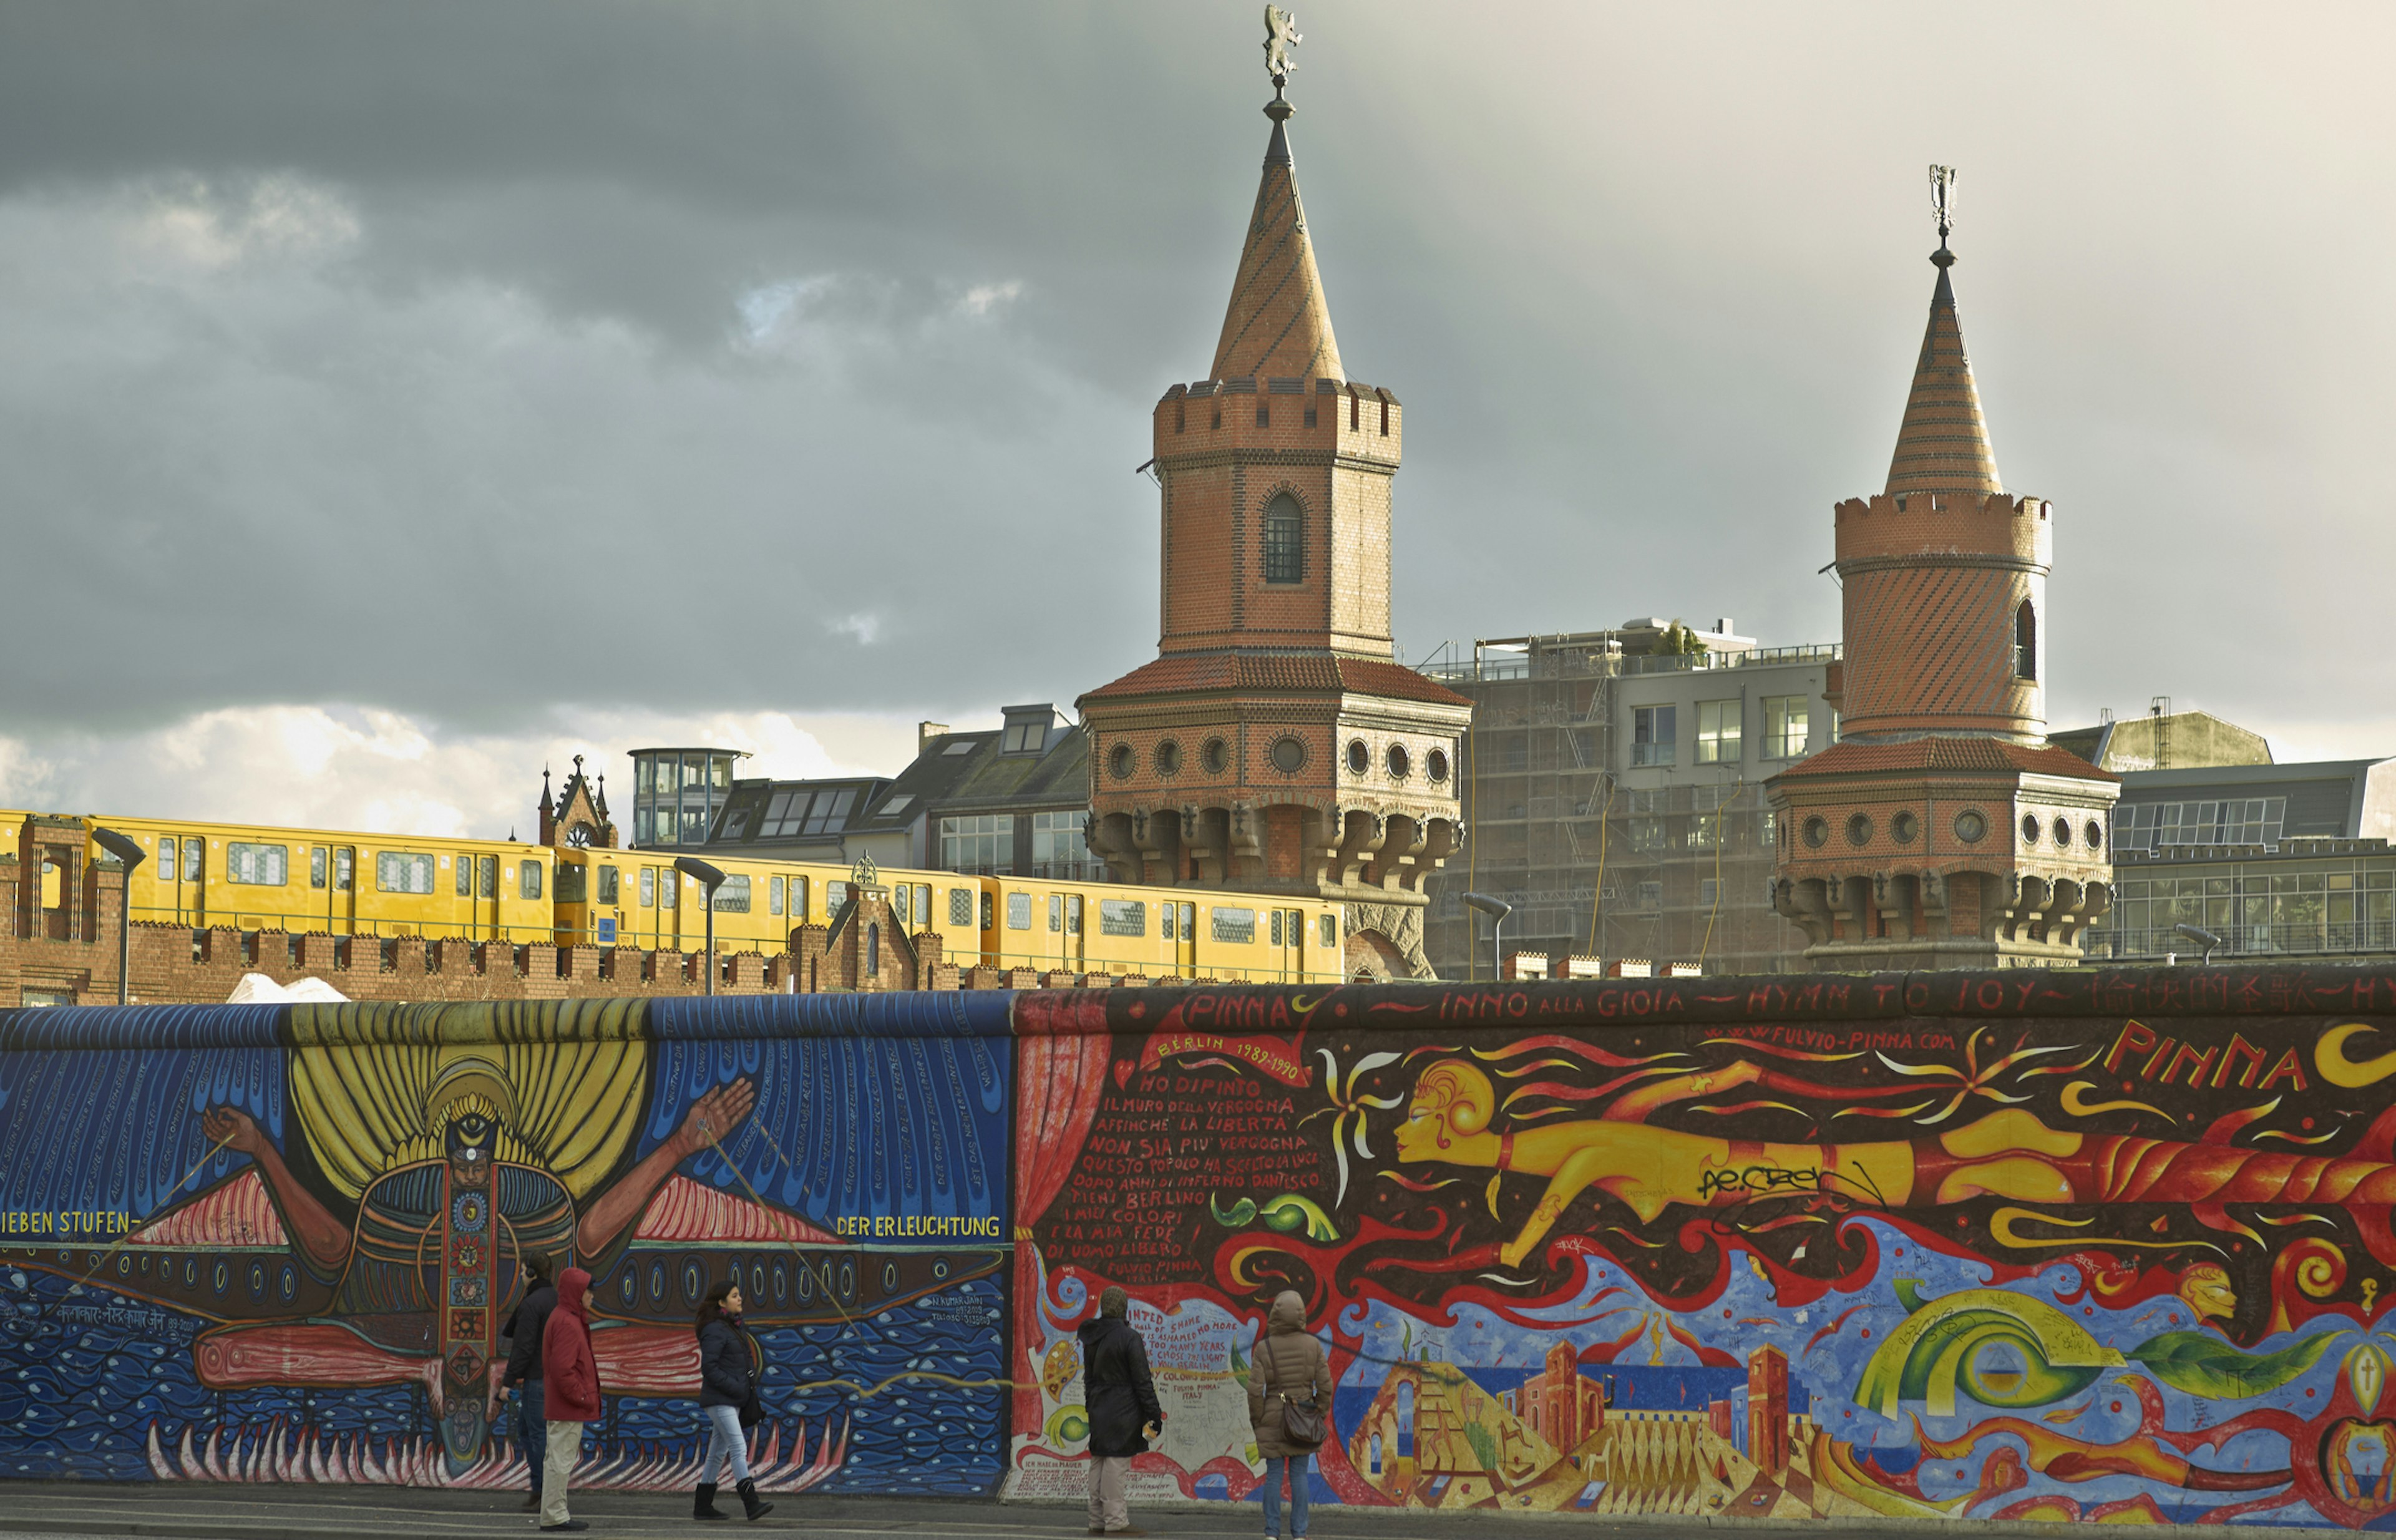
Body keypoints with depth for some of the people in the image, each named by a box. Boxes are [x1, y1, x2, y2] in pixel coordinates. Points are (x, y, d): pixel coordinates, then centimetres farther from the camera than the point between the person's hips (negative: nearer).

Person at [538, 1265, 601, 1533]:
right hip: (569, 1409, -11)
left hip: (564, 1407, 11)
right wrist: (581, 1397, -18)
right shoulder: (567, 1323, -17)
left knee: (562, 1459, 15)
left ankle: (555, 1513, 22)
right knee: (561, 1460, -6)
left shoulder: (566, 1319, 17)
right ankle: (554, 1516, -4)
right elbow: (562, 1369, -24)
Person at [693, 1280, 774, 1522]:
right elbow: (709, 1368, -19)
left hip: (733, 1401, 9)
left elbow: (745, 1362, 22)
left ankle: (702, 1506, 18)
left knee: (719, 1452, 12)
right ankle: (752, 1505, -25)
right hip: (719, 1400, -9)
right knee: (739, 1448, -17)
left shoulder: (734, 1327, 15)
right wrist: (735, 1386, -20)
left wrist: (751, 1385, 6)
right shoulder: (714, 1330, -14)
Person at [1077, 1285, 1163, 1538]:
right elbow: (1142, 1382, -13)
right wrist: (1154, 1415, -9)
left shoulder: (1091, 1338, 9)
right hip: (1123, 1411, -7)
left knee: (1098, 1465, 11)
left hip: (1099, 1411, 7)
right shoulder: (1129, 1338, -14)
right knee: (1116, 1465, -6)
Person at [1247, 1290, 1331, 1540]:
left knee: (1273, 1475, 5)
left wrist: (1256, 1421, 2)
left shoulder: (1264, 1348, -9)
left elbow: (1255, 1390, -11)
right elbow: (1325, 1386, -3)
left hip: (1273, 1420, -1)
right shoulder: (1313, 1345, -4)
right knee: (1299, 1475, 6)